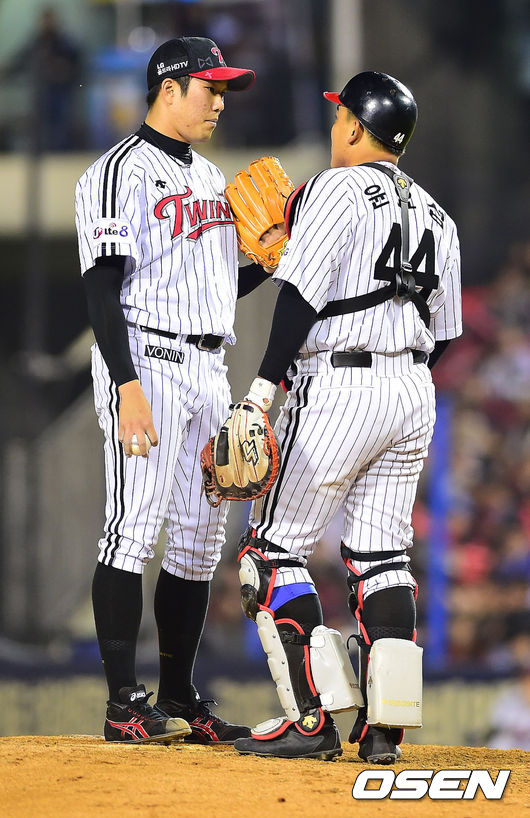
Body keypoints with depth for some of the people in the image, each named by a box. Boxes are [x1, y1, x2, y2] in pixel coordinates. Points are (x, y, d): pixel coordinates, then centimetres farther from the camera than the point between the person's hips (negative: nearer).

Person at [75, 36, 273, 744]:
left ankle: (179, 700, 14)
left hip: (209, 369, 9)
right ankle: (124, 705, -11)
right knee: (135, 528, -11)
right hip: (146, 361, -9)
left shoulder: (212, 179, 19)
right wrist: (128, 387, -23)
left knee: (200, 540, 8)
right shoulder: (119, 174, -7)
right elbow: (103, 289, -15)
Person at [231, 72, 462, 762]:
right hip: (413, 393, 7)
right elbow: (442, 331, 18)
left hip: (337, 386, -7)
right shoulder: (434, 212, 16)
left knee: (273, 550, 0)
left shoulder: (337, 189, -7)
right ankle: (386, 724, 2)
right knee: (382, 556, 10)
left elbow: (303, 291, -17)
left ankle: (315, 715, -8)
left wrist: (266, 384, -19)